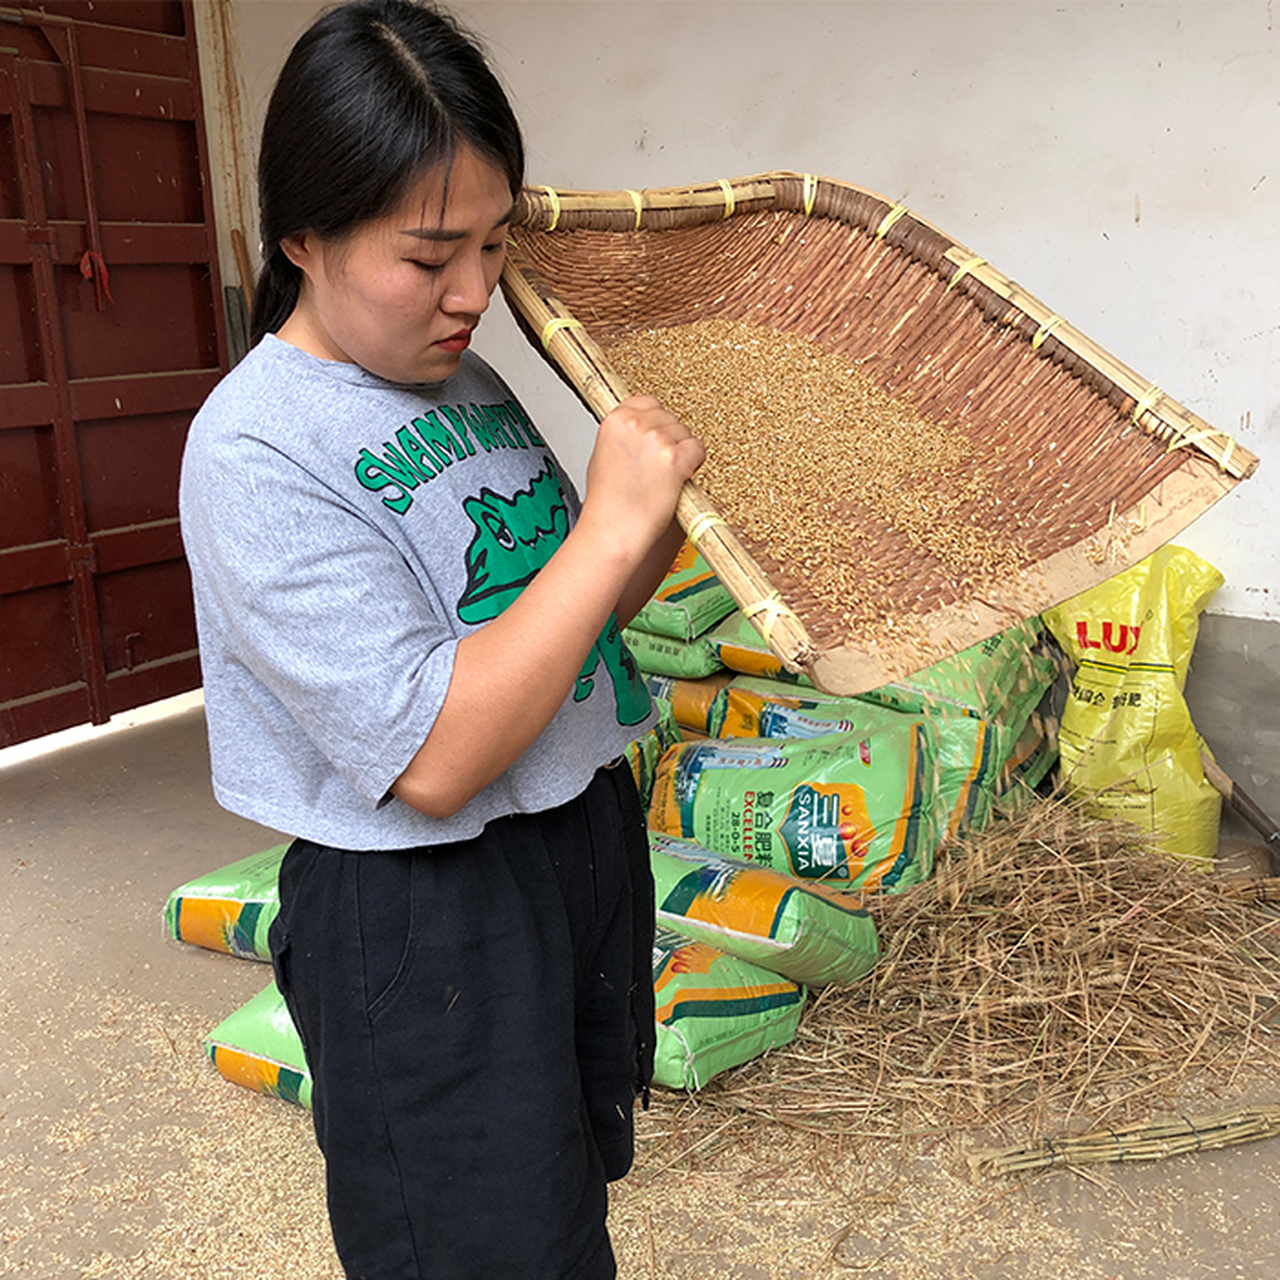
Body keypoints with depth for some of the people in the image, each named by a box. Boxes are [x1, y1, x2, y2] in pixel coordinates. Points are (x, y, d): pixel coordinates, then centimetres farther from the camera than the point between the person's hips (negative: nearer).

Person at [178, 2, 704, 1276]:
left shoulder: (468, 379, 3)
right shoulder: (252, 451, -20)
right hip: (427, 919, -7)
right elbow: (434, 759, -27)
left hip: (587, 839, 8)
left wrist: (670, 516, -4)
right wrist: (611, 524, -26)